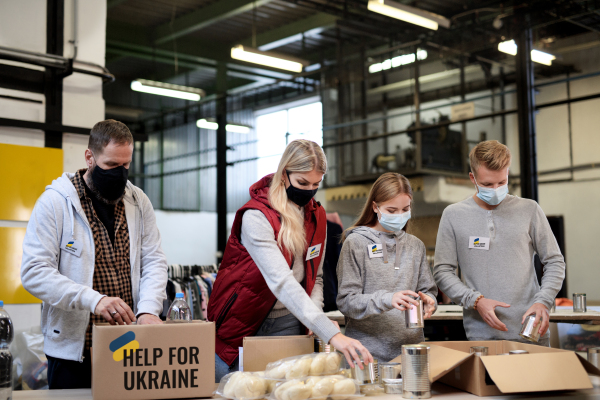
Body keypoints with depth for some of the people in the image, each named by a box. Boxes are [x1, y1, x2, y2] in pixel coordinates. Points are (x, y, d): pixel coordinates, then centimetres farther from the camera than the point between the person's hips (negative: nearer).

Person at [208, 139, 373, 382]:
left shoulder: (317, 217, 3)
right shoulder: (256, 216, -20)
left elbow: (315, 277, 10)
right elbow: (281, 282, -31)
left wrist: (315, 318, -12)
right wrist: (332, 334, -39)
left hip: (288, 326, 5)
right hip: (242, 326, -5)